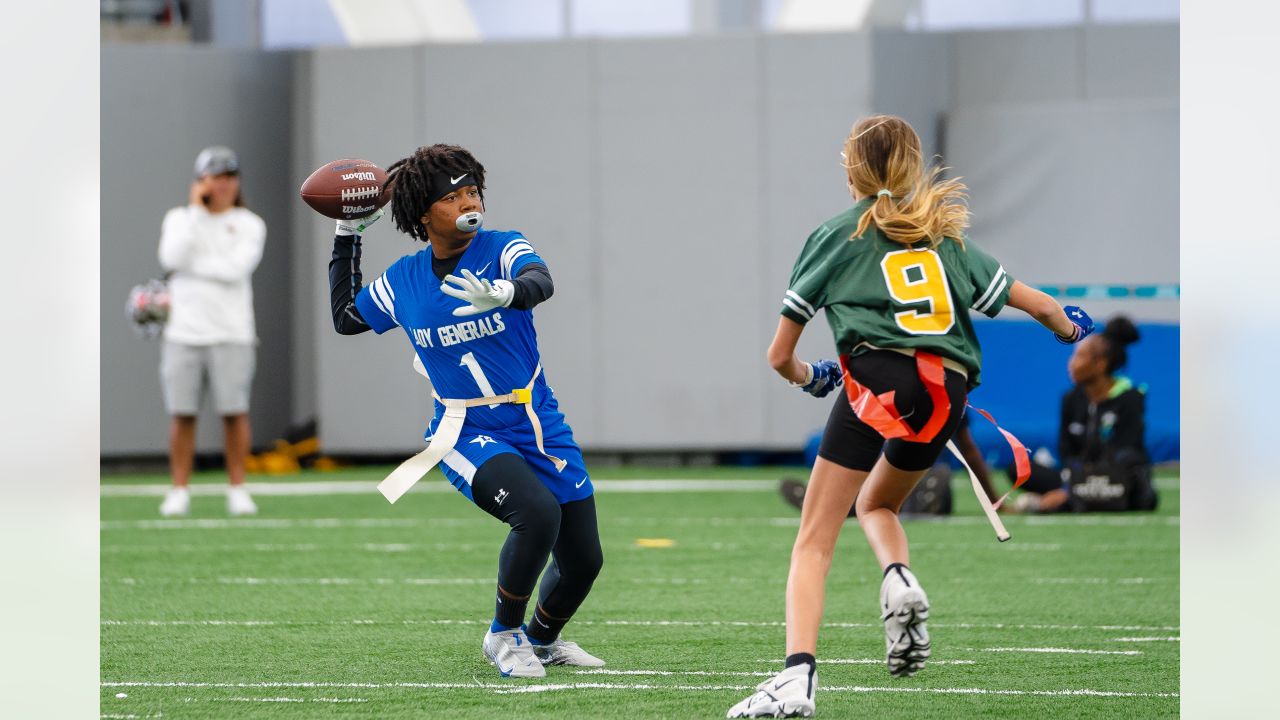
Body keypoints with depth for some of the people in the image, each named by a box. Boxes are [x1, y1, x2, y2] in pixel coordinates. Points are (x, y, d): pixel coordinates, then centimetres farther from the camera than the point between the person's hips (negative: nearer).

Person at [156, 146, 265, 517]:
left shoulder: (249, 224, 5)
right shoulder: (179, 218, 10)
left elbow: (236, 268, -11)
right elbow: (173, 258, -10)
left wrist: (188, 267, -8)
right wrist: (196, 209, -7)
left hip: (231, 333, -1)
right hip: (183, 333, 1)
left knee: (234, 413, -3)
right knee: (181, 414, -1)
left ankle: (238, 490, 4)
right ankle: (179, 493, 4)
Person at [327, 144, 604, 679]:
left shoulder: (503, 249, -6)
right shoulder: (403, 281, 0)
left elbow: (540, 282, -30)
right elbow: (345, 318, 19)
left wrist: (502, 293, -52)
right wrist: (347, 238, 15)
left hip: (541, 428, 2)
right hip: (467, 435, -2)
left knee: (583, 560, 5)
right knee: (537, 512, -30)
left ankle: (543, 638, 38)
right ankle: (503, 634, -8)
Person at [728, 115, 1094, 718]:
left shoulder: (835, 236, 15)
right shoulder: (946, 235, 24)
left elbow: (779, 356, 16)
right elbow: (1037, 305, 26)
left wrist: (809, 377, 39)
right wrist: (1072, 330, 49)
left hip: (879, 377, -4)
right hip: (950, 392, 4)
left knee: (814, 541, -3)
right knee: (875, 504, 29)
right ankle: (899, 578, -3)